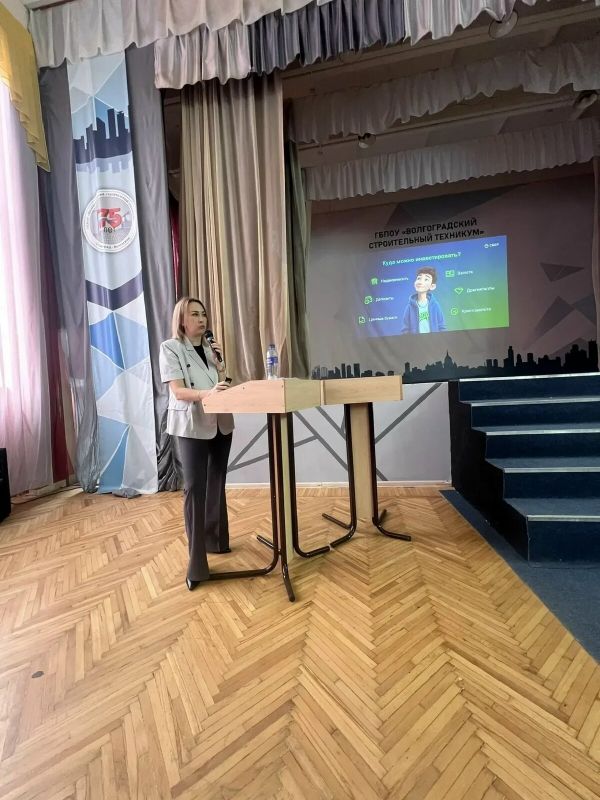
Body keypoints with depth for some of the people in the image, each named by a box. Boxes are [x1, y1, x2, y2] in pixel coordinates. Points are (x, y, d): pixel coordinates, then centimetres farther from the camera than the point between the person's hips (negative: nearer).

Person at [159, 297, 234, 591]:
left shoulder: (210, 347, 13)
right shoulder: (171, 348, -4)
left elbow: (222, 386, 12)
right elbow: (178, 391, -15)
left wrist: (219, 364, -4)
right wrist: (207, 393, -32)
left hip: (220, 423, 6)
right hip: (192, 426, -6)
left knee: (216, 485, 14)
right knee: (194, 488, -6)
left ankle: (216, 540, 32)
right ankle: (196, 563, 2)